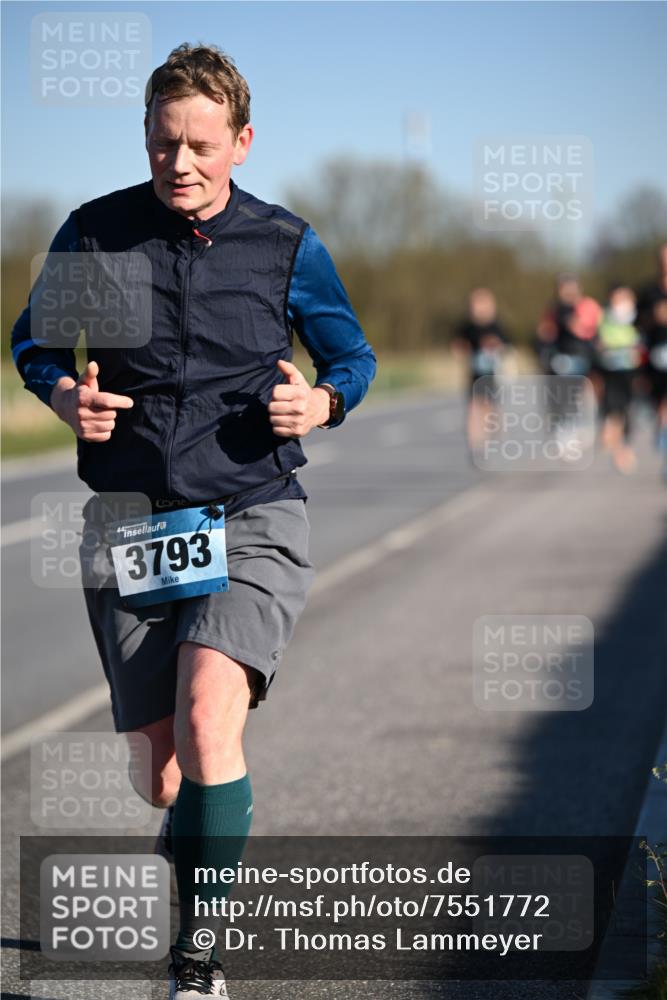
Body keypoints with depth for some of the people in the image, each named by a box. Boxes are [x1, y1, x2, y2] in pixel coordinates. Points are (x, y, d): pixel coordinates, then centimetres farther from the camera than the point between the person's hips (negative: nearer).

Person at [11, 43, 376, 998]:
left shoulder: (288, 246, 1)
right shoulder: (95, 231, 2)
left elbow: (353, 354, 14)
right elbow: (33, 338, 15)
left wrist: (321, 402, -9)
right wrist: (63, 393, -7)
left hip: (253, 517, -2)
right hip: (130, 522, 2)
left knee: (208, 717, -26)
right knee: (164, 768, 6)